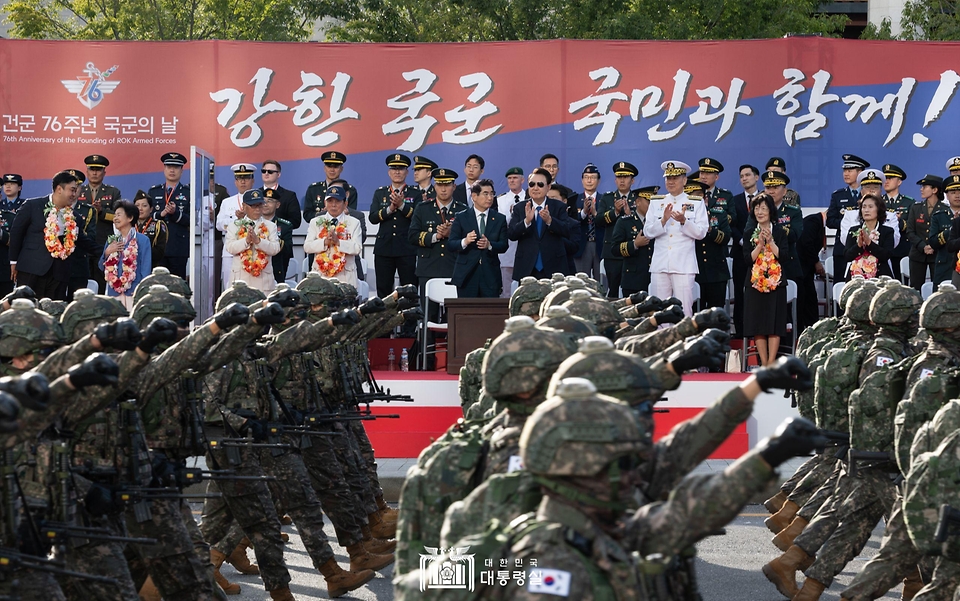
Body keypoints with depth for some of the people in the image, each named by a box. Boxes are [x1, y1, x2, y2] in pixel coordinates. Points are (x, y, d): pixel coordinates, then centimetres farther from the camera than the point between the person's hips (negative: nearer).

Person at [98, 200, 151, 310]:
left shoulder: (142, 240, 0)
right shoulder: (111, 241, 16)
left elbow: (146, 269, -3)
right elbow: (101, 267, 18)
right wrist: (107, 252, -1)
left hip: (134, 293, -5)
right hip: (114, 293, 5)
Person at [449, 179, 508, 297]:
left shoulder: (500, 219, 9)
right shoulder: (461, 217, 5)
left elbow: (504, 246, 2)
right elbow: (450, 245, -1)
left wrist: (489, 245, -19)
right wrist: (464, 242, -22)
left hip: (491, 276, 1)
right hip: (467, 276, -1)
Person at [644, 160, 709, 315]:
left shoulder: (696, 203, 5)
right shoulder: (656, 202, 12)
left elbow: (701, 233, -3)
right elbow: (648, 232, 3)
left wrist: (683, 221, -18)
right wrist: (663, 220, -14)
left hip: (684, 266, -3)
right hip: (660, 266, 3)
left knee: (684, 312, -5)